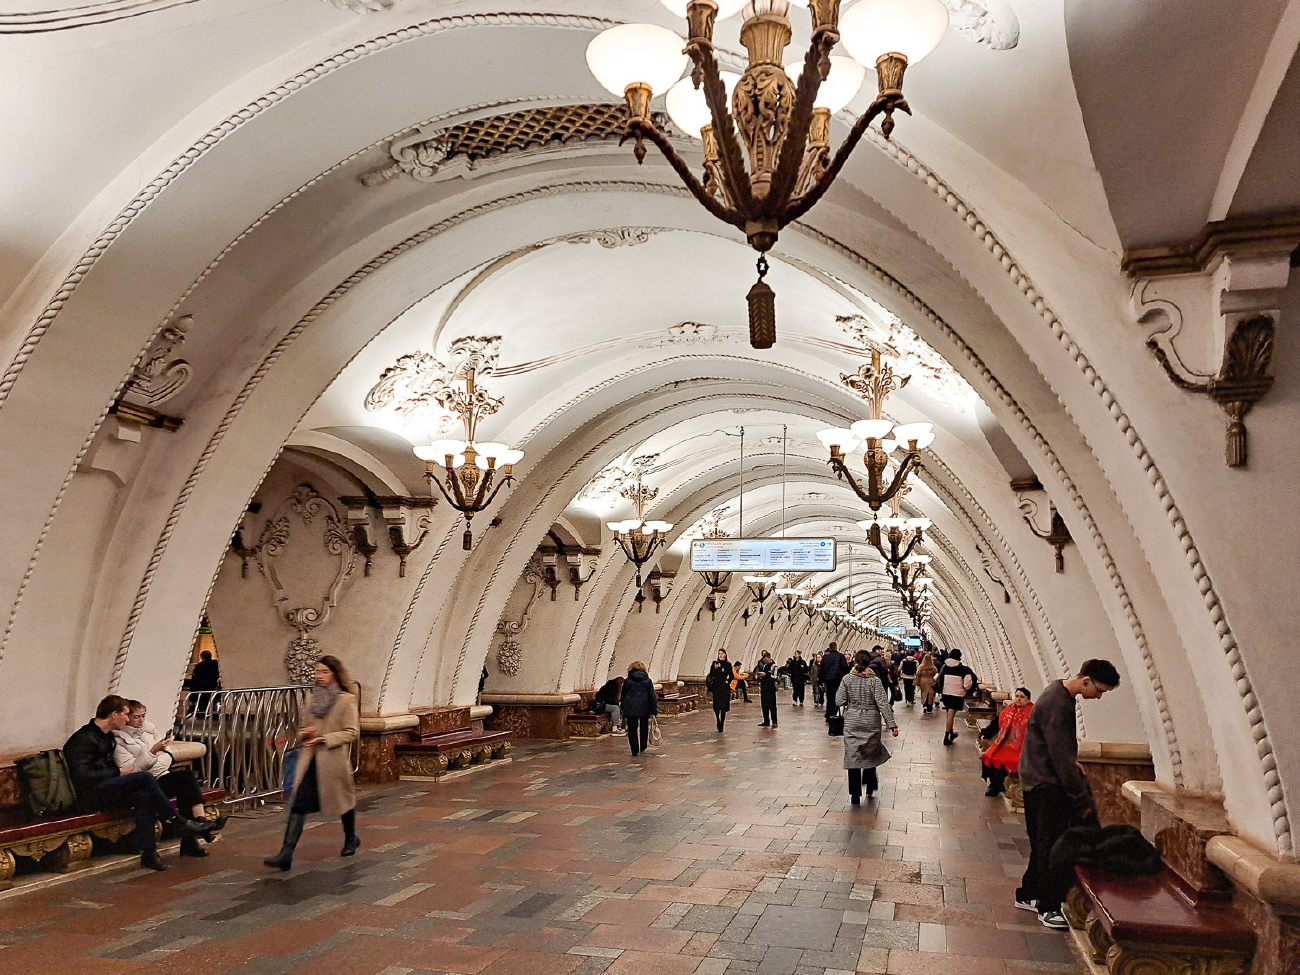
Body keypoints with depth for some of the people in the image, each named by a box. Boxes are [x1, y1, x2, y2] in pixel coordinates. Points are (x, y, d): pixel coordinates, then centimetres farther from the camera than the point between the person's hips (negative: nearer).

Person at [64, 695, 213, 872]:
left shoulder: (108, 737, 21)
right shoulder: (83, 738, -9)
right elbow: (81, 775, -18)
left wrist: (123, 771, 11)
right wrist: (118, 772, -12)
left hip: (106, 789, 9)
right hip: (90, 795, -9)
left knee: (143, 795, -24)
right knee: (145, 778, -27)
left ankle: (148, 852, -28)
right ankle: (179, 822, -19)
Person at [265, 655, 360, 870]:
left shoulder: (347, 700, -8)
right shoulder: (314, 698, 11)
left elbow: (352, 732, -11)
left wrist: (324, 739, -18)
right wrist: (305, 733, -2)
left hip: (334, 761, -5)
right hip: (310, 760, 5)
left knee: (344, 800, 13)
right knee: (298, 804, -5)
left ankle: (351, 839, 37)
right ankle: (286, 854, -6)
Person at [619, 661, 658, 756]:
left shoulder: (627, 681, 0)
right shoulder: (647, 681, 0)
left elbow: (623, 697, 6)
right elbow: (652, 696, -2)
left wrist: (623, 711, 15)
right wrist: (654, 710, 1)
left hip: (631, 710, -1)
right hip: (644, 709, 1)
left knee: (632, 730, 5)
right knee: (644, 728, 19)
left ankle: (635, 751, 2)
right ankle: (643, 747, 28)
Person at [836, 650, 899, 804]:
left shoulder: (847, 679, -6)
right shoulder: (874, 680, -10)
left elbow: (839, 702, -6)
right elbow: (883, 703, -13)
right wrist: (892, 724, -11)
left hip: (852, 722, 0)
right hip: (871, 722, 0)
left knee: (853, 756, 4)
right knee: (871, 754, 20)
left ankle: (855, 795, 3)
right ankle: (870, 787, 31)